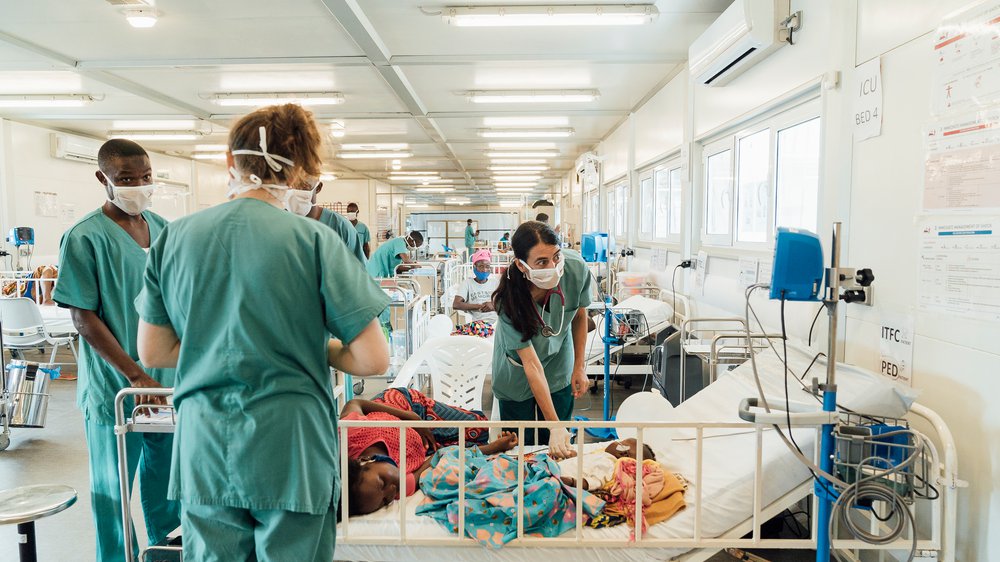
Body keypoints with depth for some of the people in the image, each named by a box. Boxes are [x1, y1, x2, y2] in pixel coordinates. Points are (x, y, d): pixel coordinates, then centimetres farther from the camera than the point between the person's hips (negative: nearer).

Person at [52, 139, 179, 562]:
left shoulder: (163, 228, 4)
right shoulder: (85, 237, -13)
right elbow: (84, 318, -13)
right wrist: (136, 376, -19)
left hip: (167, 382, 6)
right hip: (115, 387, -5)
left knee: (167, 476, 20)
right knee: (114, 488, 10)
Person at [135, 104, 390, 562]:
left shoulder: (174, 237, -1)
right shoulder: (314, 240, -13)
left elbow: (152, 353, 6)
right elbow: (373, 360, -14)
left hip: (203, 451, 4)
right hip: (289, 451, -3)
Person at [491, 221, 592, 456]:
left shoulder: (576, 269, -27)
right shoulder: (509, 300, -35)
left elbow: (580, 315, -5)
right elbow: (532, 365, -31)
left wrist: (579, 367, -2)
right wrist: (555, 425, -32)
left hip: (559, 365, 3)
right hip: (517, 369, -2)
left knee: (559, 449, 7)